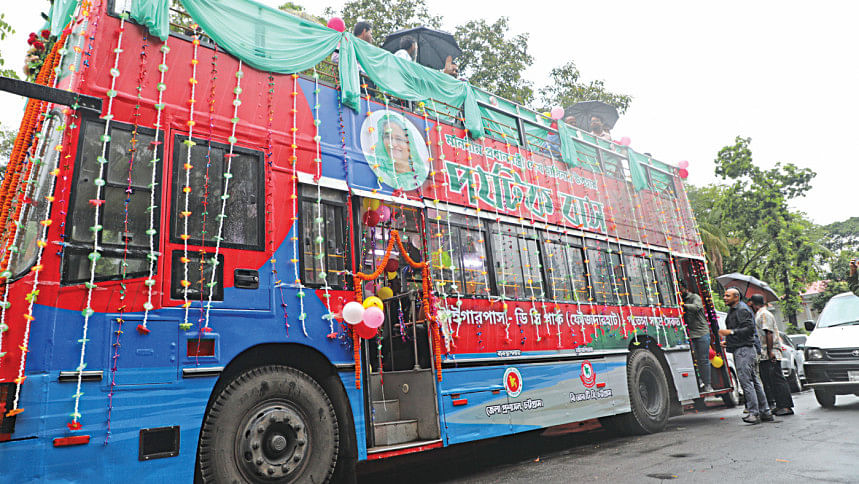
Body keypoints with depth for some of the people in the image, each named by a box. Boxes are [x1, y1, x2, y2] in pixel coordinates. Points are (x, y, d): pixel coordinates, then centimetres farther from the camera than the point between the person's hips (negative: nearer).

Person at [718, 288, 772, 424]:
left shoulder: (742, 310, -9)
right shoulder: (733, 311, 22)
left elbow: (749, 329, -20)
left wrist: (730, 332, -23)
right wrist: (728, 342, 21)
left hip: (744, 350, -10)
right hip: (739, 350, 10)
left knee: (745, 381, -14)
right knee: (754, 381, 11)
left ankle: (754, 413, -13)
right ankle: (765, 412, 16)